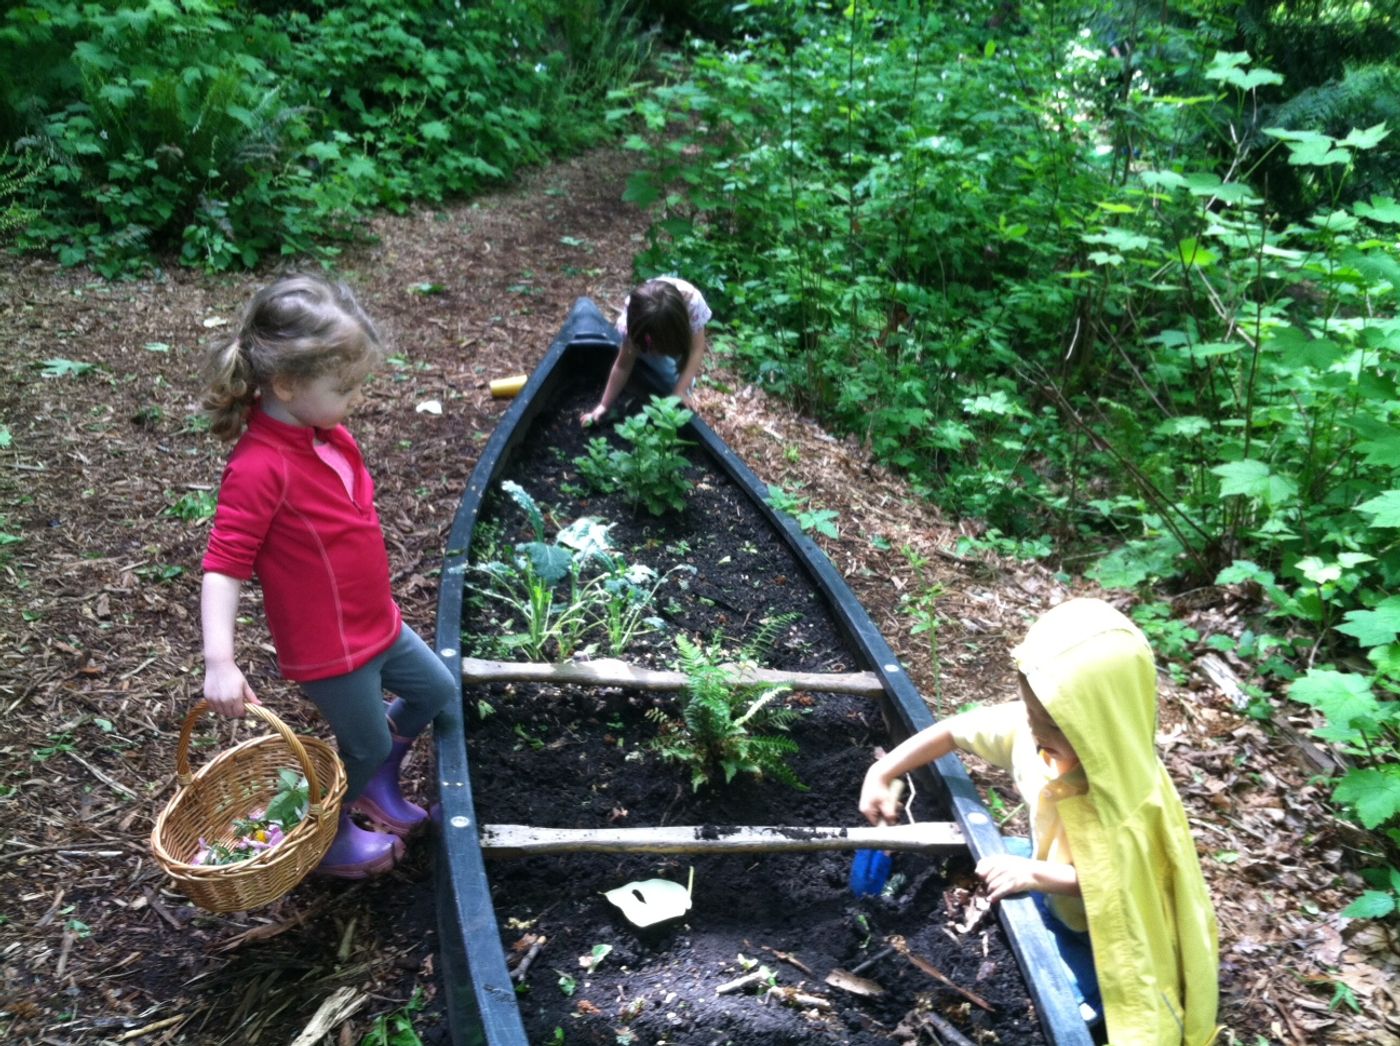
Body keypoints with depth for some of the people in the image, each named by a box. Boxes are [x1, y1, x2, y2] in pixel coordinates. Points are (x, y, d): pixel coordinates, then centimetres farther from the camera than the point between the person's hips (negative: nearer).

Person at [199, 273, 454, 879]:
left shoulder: (325, 430, -2)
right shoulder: (259, 468, -29)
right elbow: (223, 566, -29)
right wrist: (219, 662, -37)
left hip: (375, 621, 8)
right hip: (328, 648, -8)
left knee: (435, 692, 22)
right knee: (367, 744, 12)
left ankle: (377, 783, 46)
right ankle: (328, 841, 40)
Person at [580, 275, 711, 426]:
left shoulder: (692, 301, -45)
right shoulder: (635, 310, -40)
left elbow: (696, 349, -37)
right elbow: (623, 365, -31)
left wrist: (680, 391, -43)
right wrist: (604, 405, -29)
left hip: (681, 332, 1)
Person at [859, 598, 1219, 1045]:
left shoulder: (1128, 796, -41)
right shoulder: (1028, 726, -26)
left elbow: (1120, 877, -32)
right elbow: (952, 731, -13)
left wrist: (1035, 874, -40)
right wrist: (882, 772, -17)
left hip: (1098, 929, -6)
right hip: (1050, 879, 6)